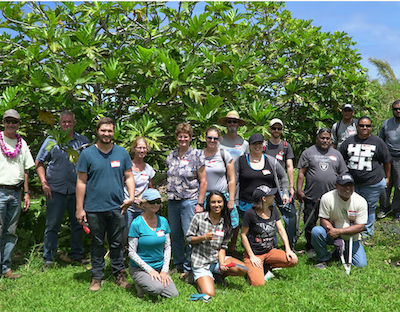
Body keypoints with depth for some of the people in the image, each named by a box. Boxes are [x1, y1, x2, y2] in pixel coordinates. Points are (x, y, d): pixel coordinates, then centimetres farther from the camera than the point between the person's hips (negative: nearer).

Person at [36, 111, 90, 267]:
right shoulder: (51, 141, 5)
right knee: (52, 225, 1)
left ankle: (77, 254, 23)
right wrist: (44, 182, -2)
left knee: (78, 223, 9)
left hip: (77, 189, 1)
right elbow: (39, 163, 9)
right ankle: (48, 257, 11)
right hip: (55, 190, -1)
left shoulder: (83, 141, 7)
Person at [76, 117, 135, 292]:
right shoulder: (88, 154, 0)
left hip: (117, 207, 1)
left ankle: (119, 274, 22)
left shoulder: (122, 153, 7)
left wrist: (131, 197, -4)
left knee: (116, 244, 10)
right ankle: (97, 277, 20)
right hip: (94, 208, -1)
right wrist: (79, 208, -3)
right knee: (97, 244, 9)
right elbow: (81, 182, 0)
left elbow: (129, 177, 12)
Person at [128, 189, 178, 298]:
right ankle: (140, 285, 2)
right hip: (139, 268, -5)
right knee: (158, 288, -29)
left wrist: (164, 270, -4)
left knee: (173, 294, -10)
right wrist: (150, 270, -16)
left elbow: (167, 247, 7)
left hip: (159, 267, 5)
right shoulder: (136, 223, -14)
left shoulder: (163, 221, 2)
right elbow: (132, 252, -12)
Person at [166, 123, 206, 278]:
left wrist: (200, 204, -10)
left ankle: (189, 268, 7)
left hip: (189, 201, -5)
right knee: (175, 235, 10)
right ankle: (178, 265, 24)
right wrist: (169, 194, 13)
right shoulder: (171, 156, 12)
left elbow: (203, 181, -5)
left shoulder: (197, 155, -3)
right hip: (172, 201, 5)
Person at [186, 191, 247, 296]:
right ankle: (199, 277, 12)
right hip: (200, 263, -3)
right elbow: (188, 238, -3)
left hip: (217, 259, 4)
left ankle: (218, 274, 7)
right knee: (209, 294, -20)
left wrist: (222, 263, -15)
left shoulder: (226, 224, 2)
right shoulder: (198, 218, -8)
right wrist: (204, 237, -20)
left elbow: (223, 247, 2)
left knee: (243, 269, -20)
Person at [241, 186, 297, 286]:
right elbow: (243, 235, -11)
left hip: (270, 251, 6)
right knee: (258, 283, -24)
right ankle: (252, 268, 9)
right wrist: (252, 256, -13)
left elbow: (281, 230, 4)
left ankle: (266, 267, 4)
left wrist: (288, 249, -8)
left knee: (293, 260, -18)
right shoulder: (250, 213, -17)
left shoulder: (273, 210, 2)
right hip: (254, 253, -5)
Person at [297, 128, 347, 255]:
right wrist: (299, 190, -6)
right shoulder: (308, 153, 5)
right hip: (311, 197, -1)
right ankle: (310, 248, 19)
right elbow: (301, 173, 2)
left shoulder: (336, 154, 14)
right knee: (310, 223, 4)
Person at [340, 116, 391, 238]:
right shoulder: (349, 141, 7)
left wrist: (387, 178, 11)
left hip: (373, 184, -2)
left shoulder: (378, 142, 1)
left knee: (369, 208, 7)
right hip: (351, 183, 2)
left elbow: (386, 161, 8)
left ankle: (367, 231, 25)